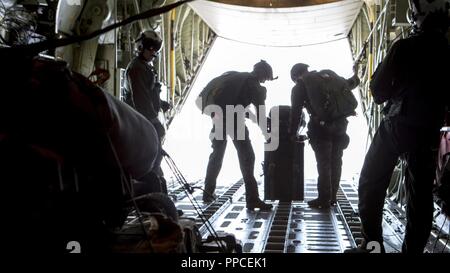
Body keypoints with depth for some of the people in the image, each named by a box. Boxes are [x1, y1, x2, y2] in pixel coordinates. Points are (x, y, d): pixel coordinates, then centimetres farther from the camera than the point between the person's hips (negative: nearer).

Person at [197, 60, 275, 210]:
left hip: (217, 116, 6)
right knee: (246, 156, 0)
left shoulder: (233, 75, 21)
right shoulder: (257, 88, 3)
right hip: (233, 119, -6)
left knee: (217, 153, 21)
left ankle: (208, 192, 28)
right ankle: (252, 199, -3)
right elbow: (261, 116, 6)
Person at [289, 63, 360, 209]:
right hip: (341, 123, 5)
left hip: (322, 125, -5)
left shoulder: (300, 86, 5)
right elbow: (349, 84, 18)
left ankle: (324, 200, 6)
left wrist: (292, 134, 11)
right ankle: (332, 197, 23)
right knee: (336, 161, 14)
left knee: (323, 163, 2)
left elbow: (296, 113, 3)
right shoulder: (328, 74, 18)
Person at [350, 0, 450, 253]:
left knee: (371, 185, 9)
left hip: (397, 126, -3)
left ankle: (373, 244, 5)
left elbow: (379, 92, -6)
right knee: (421, 195, 10)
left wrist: (385, 68, 9)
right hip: (430, 131, 4)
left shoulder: (404, 48, -11)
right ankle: (413, 249, 12)